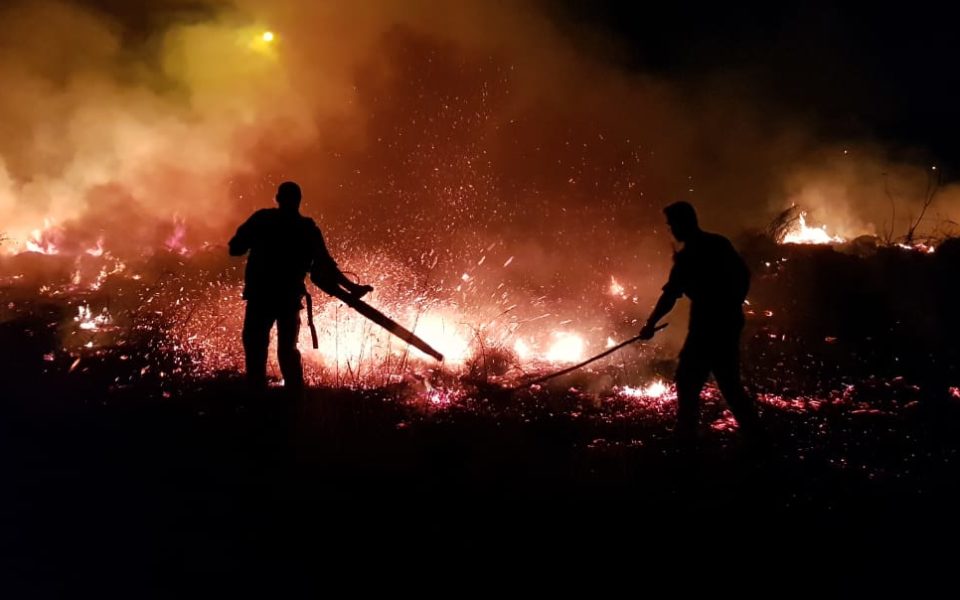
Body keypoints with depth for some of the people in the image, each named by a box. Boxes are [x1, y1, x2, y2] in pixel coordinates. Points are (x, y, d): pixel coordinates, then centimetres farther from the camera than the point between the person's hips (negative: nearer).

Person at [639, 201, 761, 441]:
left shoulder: (688, 256, -14)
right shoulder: (720, 243, 8)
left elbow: (670, 295, -14)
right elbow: (744, 275, 14)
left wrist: (651, 324, -5)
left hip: (707, 325, -8)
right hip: (729, 322, 8)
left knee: (688, 380, -1)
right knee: (728, 380, 16)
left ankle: (687, 434, -1)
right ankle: (752, 430, 18)